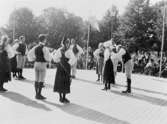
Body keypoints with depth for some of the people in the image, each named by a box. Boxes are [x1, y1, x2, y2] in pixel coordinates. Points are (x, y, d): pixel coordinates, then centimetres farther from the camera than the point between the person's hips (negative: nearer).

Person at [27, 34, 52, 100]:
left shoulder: (36, 47, 7)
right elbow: (47, 57, -17)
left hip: (36, 64, 7)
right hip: (42, 64, -7)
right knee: (41, 80, -1)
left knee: (36, 80, 11)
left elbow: (29, 54, 11)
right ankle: (39, 95, 2)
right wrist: (49, 59, 3)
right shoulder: (44, 48, -13)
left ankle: (37, 94, 18)